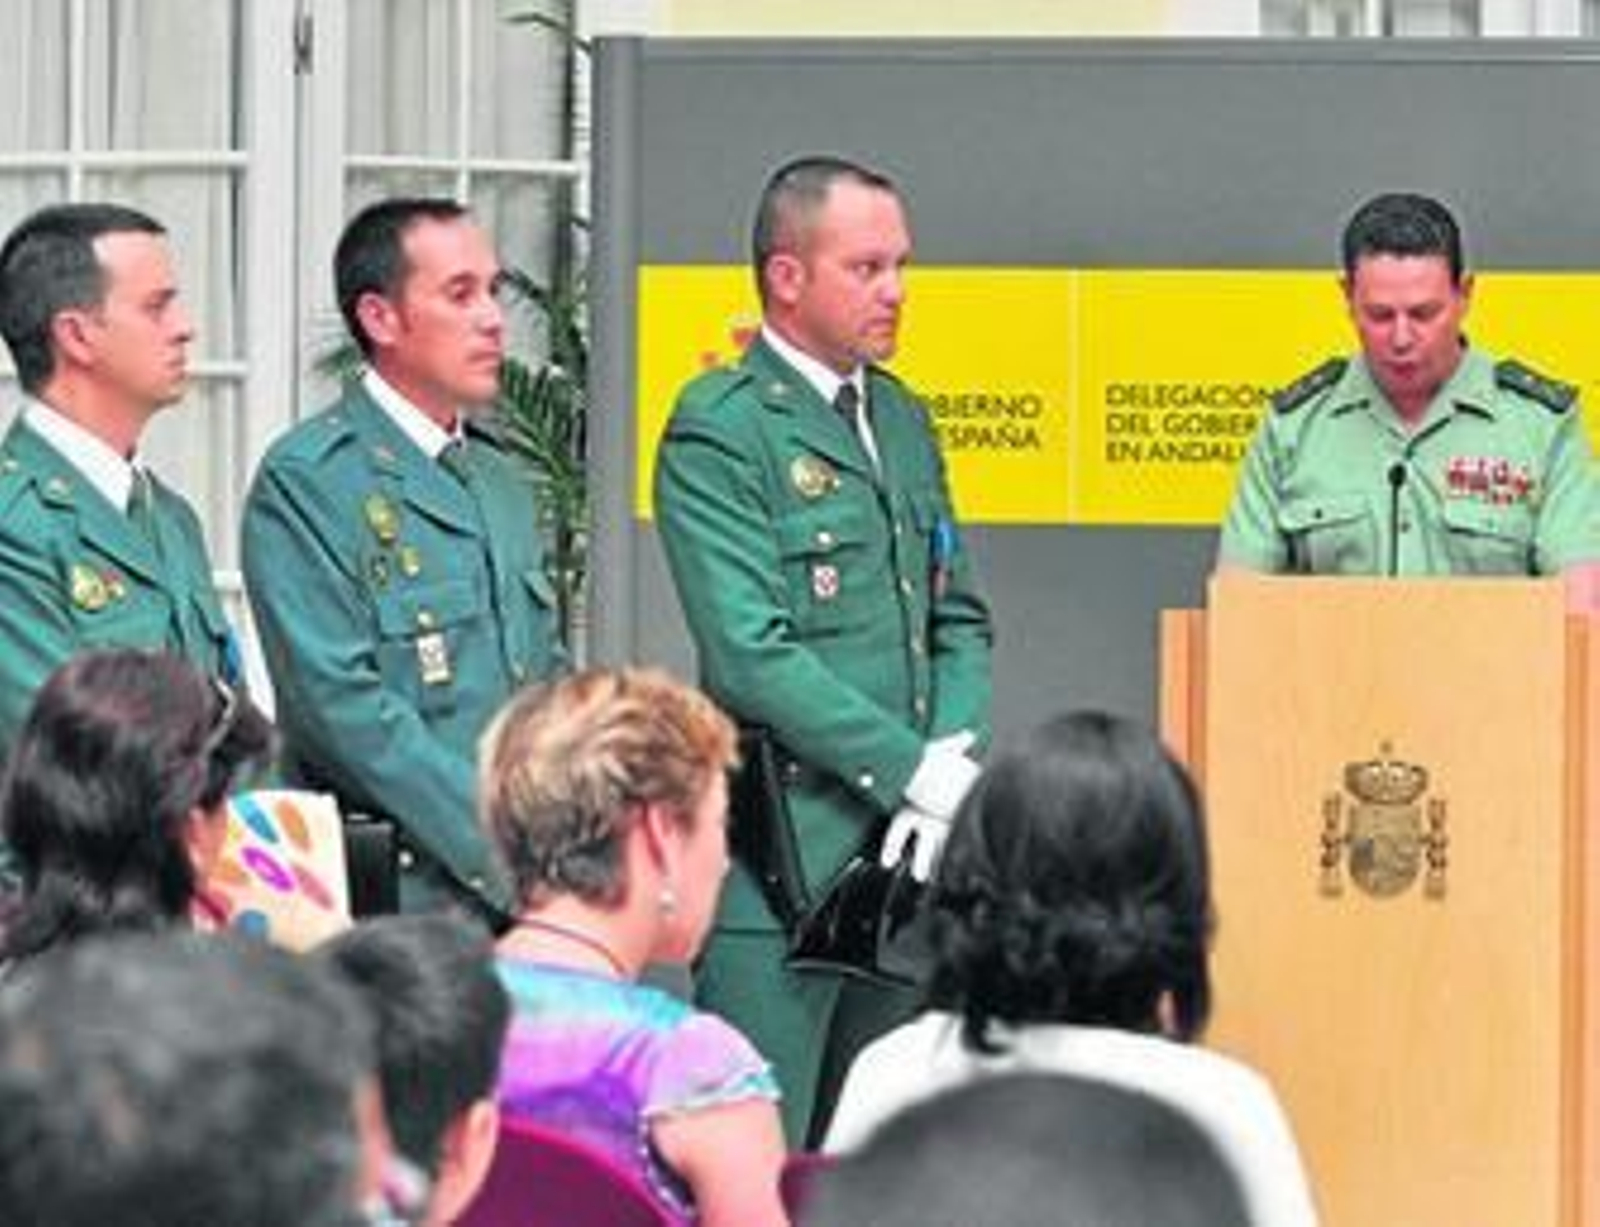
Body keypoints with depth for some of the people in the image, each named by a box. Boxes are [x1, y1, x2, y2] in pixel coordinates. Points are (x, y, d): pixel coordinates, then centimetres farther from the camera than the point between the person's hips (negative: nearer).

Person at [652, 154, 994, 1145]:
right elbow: (751, 657, -16)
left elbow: (959, 618, 18)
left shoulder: (902, 420, 17)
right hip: (786, 852, -8)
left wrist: (956, 756, -1)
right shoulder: (719, 430, -8)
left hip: (908, 850, 8)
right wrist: (918, 772, -15)